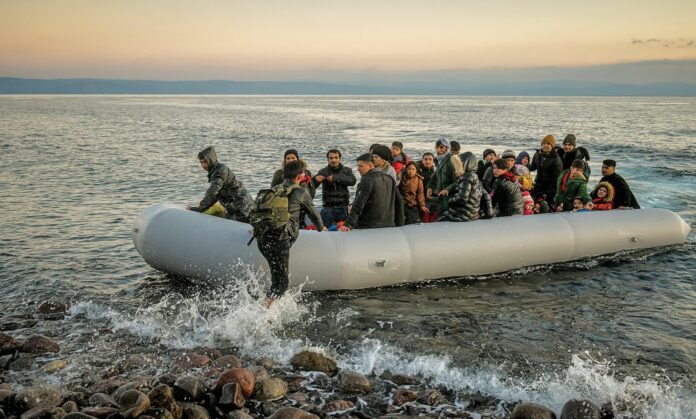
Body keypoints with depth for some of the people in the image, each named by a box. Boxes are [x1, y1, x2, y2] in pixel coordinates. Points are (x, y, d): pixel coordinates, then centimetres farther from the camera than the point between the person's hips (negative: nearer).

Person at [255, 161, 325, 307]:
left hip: (261, 236, 7)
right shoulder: (302, 192, 8)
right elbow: (313, 213, 21)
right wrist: (321, 228, 42)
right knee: (280, 283, -6)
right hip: (279, 239, -7)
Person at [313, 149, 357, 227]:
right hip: (328, 207, -1)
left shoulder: (346, 170, 8)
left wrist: (335, 178, -23)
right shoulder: (323, 172, 5)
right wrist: (315, 180, -26)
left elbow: (352, 181, -13)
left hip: (343, 207, 1)